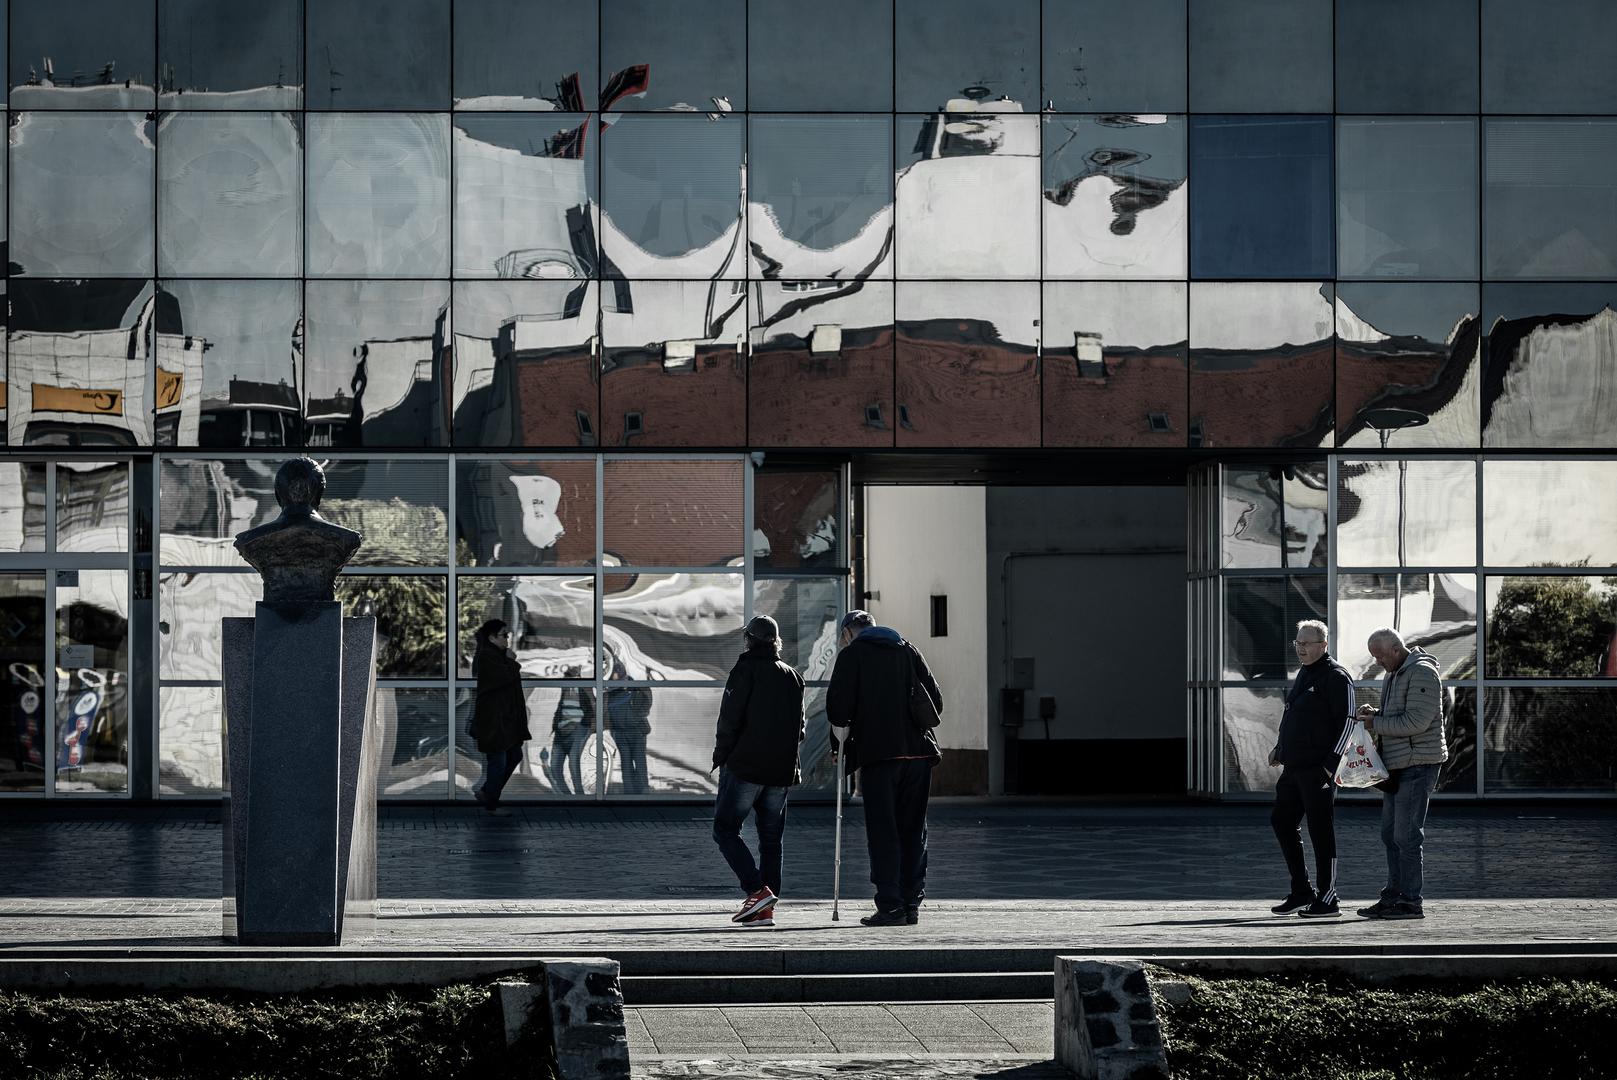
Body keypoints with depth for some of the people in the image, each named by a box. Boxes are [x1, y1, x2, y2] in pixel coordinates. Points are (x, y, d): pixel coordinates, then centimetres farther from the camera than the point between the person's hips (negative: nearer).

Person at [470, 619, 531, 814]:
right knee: (498, 762, -3)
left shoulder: (499, 655, 14)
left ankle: (486, 793, 24)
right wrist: (512, 661, -11)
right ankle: (491, 804, 10)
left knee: (514, 756, 14)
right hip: (493, 720, -10)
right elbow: (506, 676, -25)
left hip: (506, 718, 10)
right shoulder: (486, 657, -16)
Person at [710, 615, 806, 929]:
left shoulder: (746, 670, -6)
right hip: (782, 771, 6)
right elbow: (800, 727, 16)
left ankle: (757, 891, -16)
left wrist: (721, 755, 0)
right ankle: (765, 909, 5)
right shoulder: (793, 676, 12)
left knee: (725, 828, -1)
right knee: (771, 839, 9)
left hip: (745, 765, -6)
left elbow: (730, 718, -11)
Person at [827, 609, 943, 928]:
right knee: (913, 830, 11)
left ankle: (890, 905, -7)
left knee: (882, 832, -2)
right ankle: (912, 904, 11)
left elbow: (838, 707, -4)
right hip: (919, 752, 4)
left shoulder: (851, 654, 3)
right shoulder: (908, 650, 16)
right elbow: (936, 701, 13)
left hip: (879, 754, -4)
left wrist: (838, 743, 11)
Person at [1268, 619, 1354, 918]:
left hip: (1319, 769, -10)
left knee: (1320, 831, -5)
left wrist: (1331, 764, -19)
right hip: (1294, 767, 10)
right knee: (1282, 821, 12)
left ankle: (1327, 899, 1)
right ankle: (1301, 891, 20)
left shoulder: (1336, 677, -11)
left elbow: (1348, 722, -15)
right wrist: (1280, 748, 16)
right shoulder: (1304, 673, 17)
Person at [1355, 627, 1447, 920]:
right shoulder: (1392, 676, 19)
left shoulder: (1422, 673, -13)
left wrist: (1376, 723, -14)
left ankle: (1410, 901, -8)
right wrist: (1374, 713, 7)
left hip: (1417, 764, -10)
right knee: (1390, 833, 11)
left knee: (1406, 835, -10)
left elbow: (1416, 721, -21)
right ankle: (1393, 896, 16)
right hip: (1396, 765, 10)